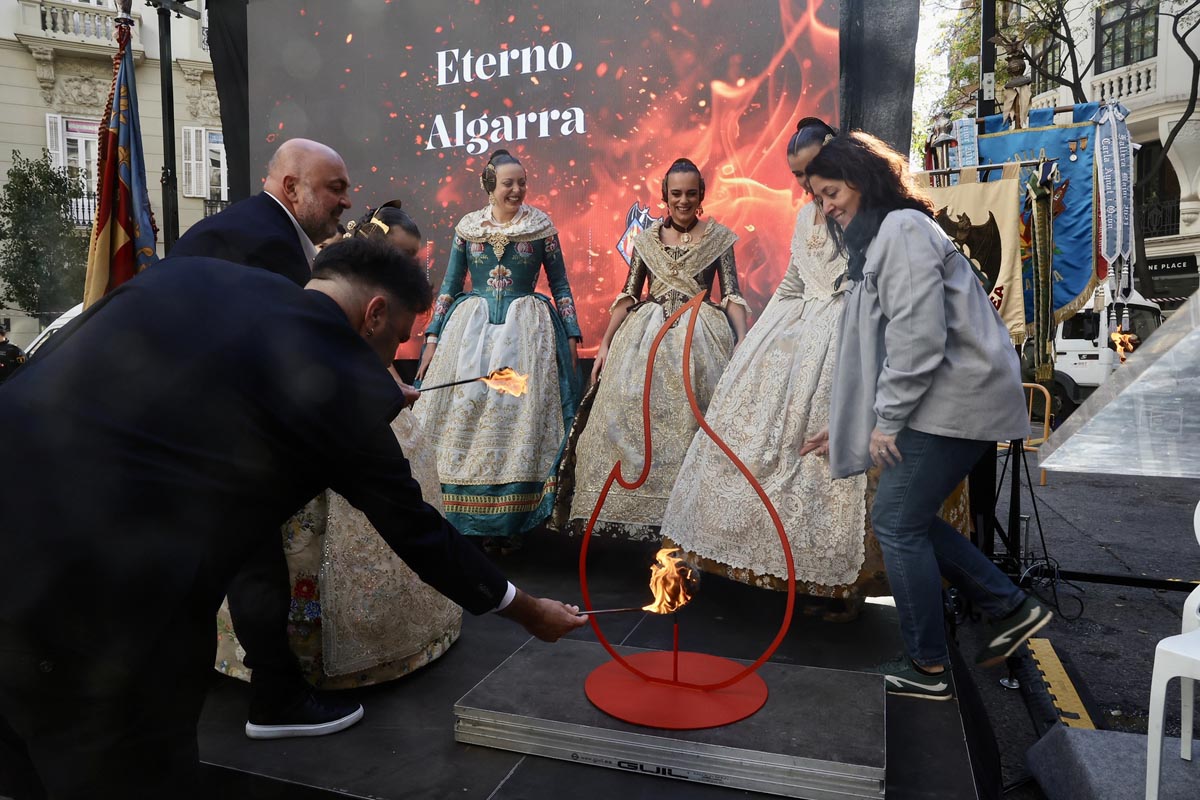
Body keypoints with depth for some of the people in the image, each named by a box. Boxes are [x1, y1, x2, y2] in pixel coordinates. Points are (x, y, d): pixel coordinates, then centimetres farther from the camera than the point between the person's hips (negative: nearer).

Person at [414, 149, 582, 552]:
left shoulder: (541, 225, 3)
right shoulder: (468, 226, 6)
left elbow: (560, 284, 6)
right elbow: (449, 286, 10)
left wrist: (572, 335, 1)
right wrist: (432, 337, 4)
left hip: (526, 331, -1)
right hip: (472, 328, 2)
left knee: (519, 417, -3)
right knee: (467, 412, -1)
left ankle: (510, 522, 9)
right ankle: (474, 522, 13)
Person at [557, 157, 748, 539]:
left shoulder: (718, 236, 5)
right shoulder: (647, 237, 11)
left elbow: (732, 295, 2)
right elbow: (628, 294, 10)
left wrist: (743, 343, -10)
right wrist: (606, 343, 3)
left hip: (699, 336, -2)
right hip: (646, 336, 2)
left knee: (689, 420, -5)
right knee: (632, 417, -3)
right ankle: (636, 507, 9)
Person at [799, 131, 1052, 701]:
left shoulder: (901, 227, -11)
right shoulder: (876, 240, 20)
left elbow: (919, 335, -22)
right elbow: (876, 348, 18)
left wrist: (887, 418, -16)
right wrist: (847, 422, 16)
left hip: (956, 397, -10)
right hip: (952, 399, 10)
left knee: (897, 522, -4)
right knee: (909, 517, 13)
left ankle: (928, 667, 10)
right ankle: (1010, 607, 23)